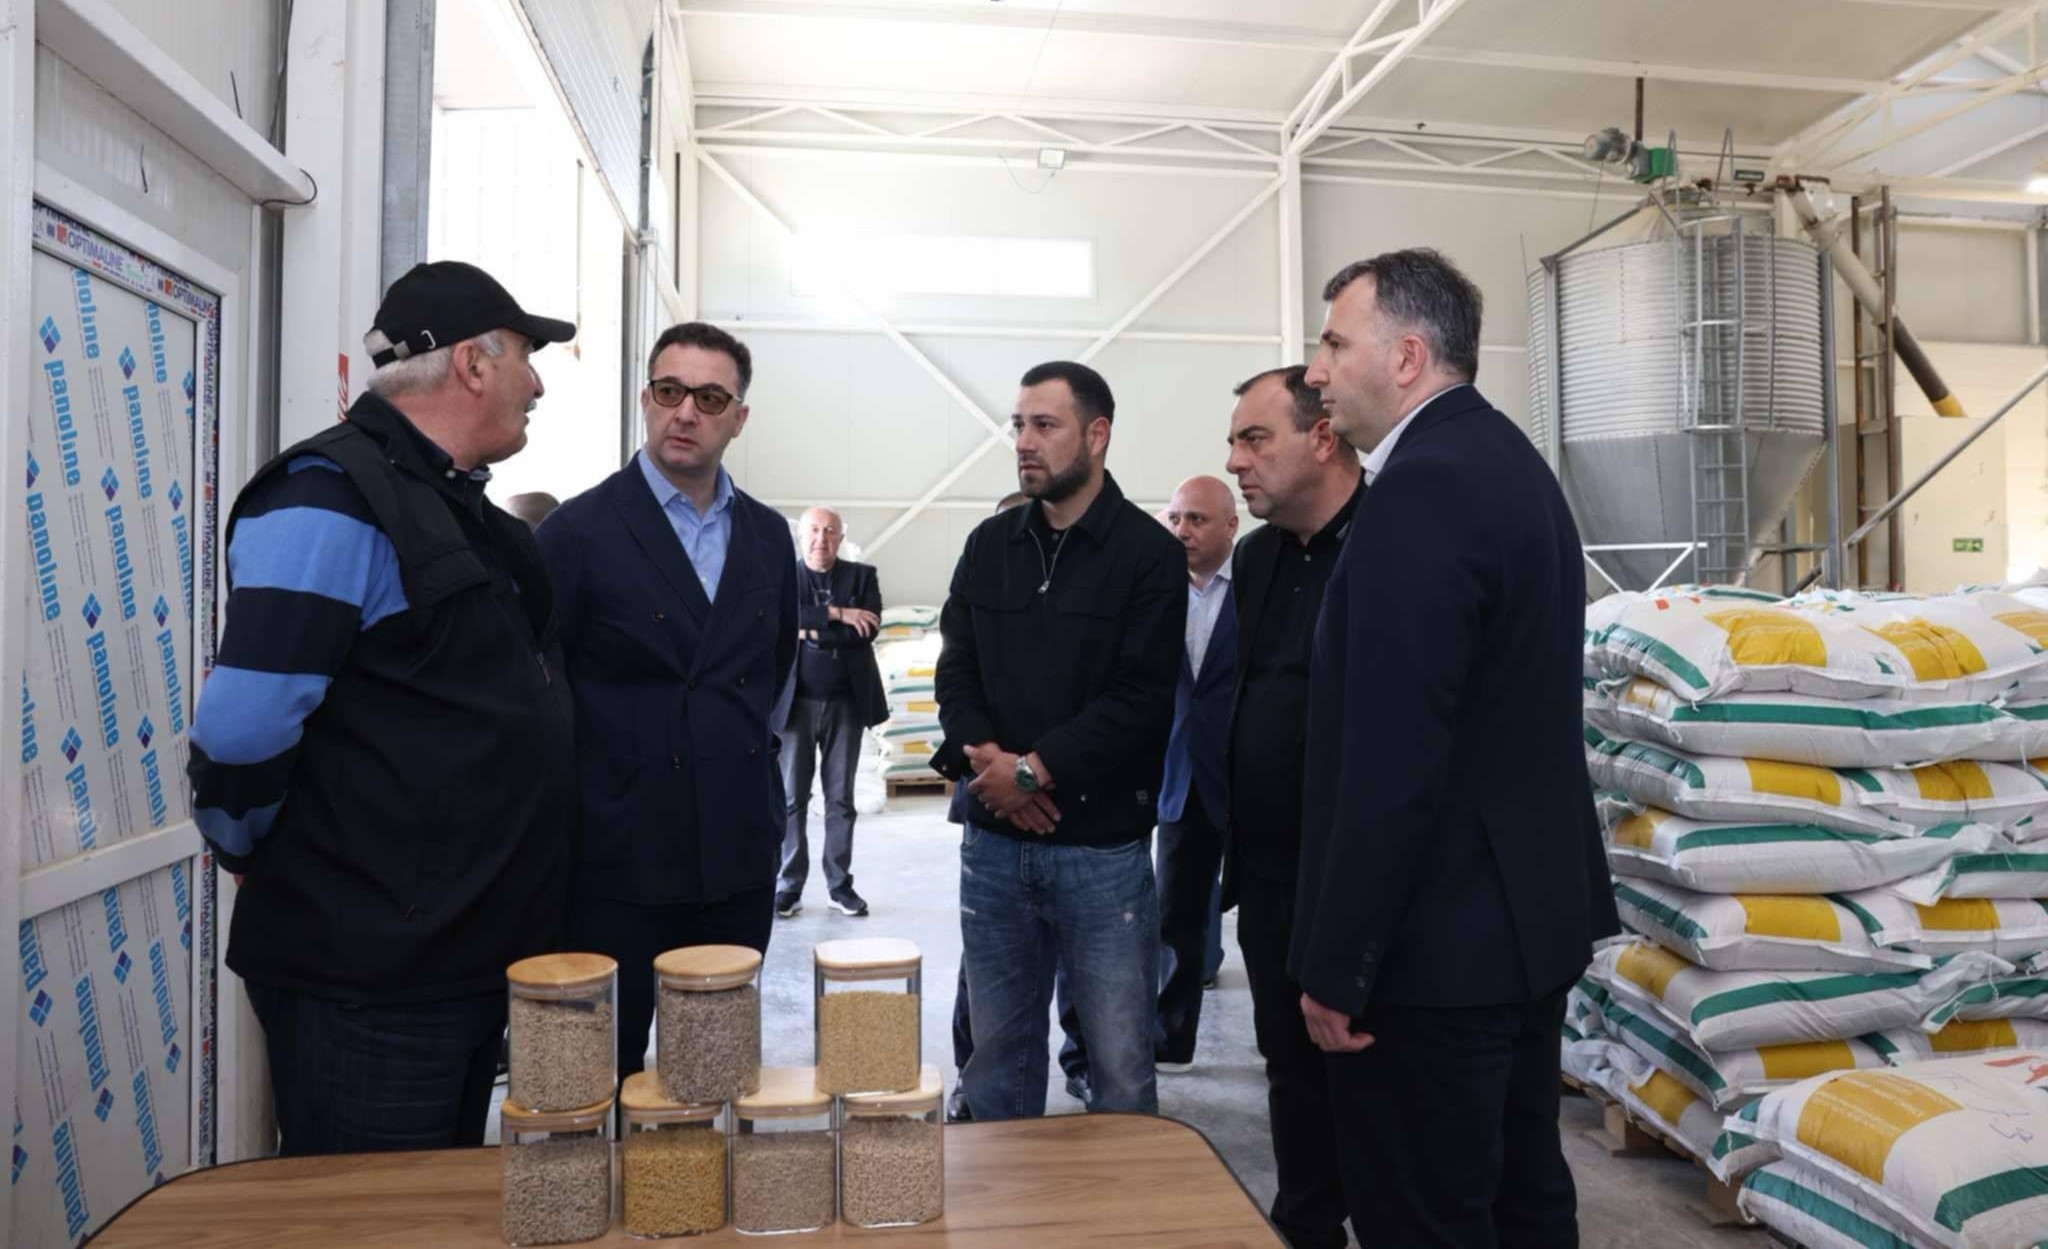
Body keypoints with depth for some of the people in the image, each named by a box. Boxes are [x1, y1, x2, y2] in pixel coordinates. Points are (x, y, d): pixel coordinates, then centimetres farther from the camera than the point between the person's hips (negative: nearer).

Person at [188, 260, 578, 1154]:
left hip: (469, 959, 9)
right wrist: (265, 863, -6)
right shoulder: (333, 500, -18)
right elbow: (241, 733, -23)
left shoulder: (456, 506, 12)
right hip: (367, 976, -9)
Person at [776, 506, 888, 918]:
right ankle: (790, 884, 12)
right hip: (796, 702, -1)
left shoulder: (862, 576, 5)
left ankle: (839, 883, 16)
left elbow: (868, 629, -9)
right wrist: (836, 614, -20)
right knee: (792, 797, 3)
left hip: (846, 702, 1)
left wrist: (812, 633, -13)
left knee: (841, 798, 8)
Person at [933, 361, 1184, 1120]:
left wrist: (1036, 768, -15)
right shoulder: (989, 545, 9)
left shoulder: (1148, 553, -5)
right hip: (993, 840, 4)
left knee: (1120, 1064, 6)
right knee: (996, 1051, 15)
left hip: (1103, 846, -4)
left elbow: (1143, 697, -12)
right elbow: (956, 670, 7)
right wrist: (984, 757, -11)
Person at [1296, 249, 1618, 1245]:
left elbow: (1390, 759, -25)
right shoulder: (1508, 461, 11)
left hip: (1437, 938, -10)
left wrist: (1335, 966, -17)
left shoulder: (1421, 489, -21)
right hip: (1530, 910, 10)